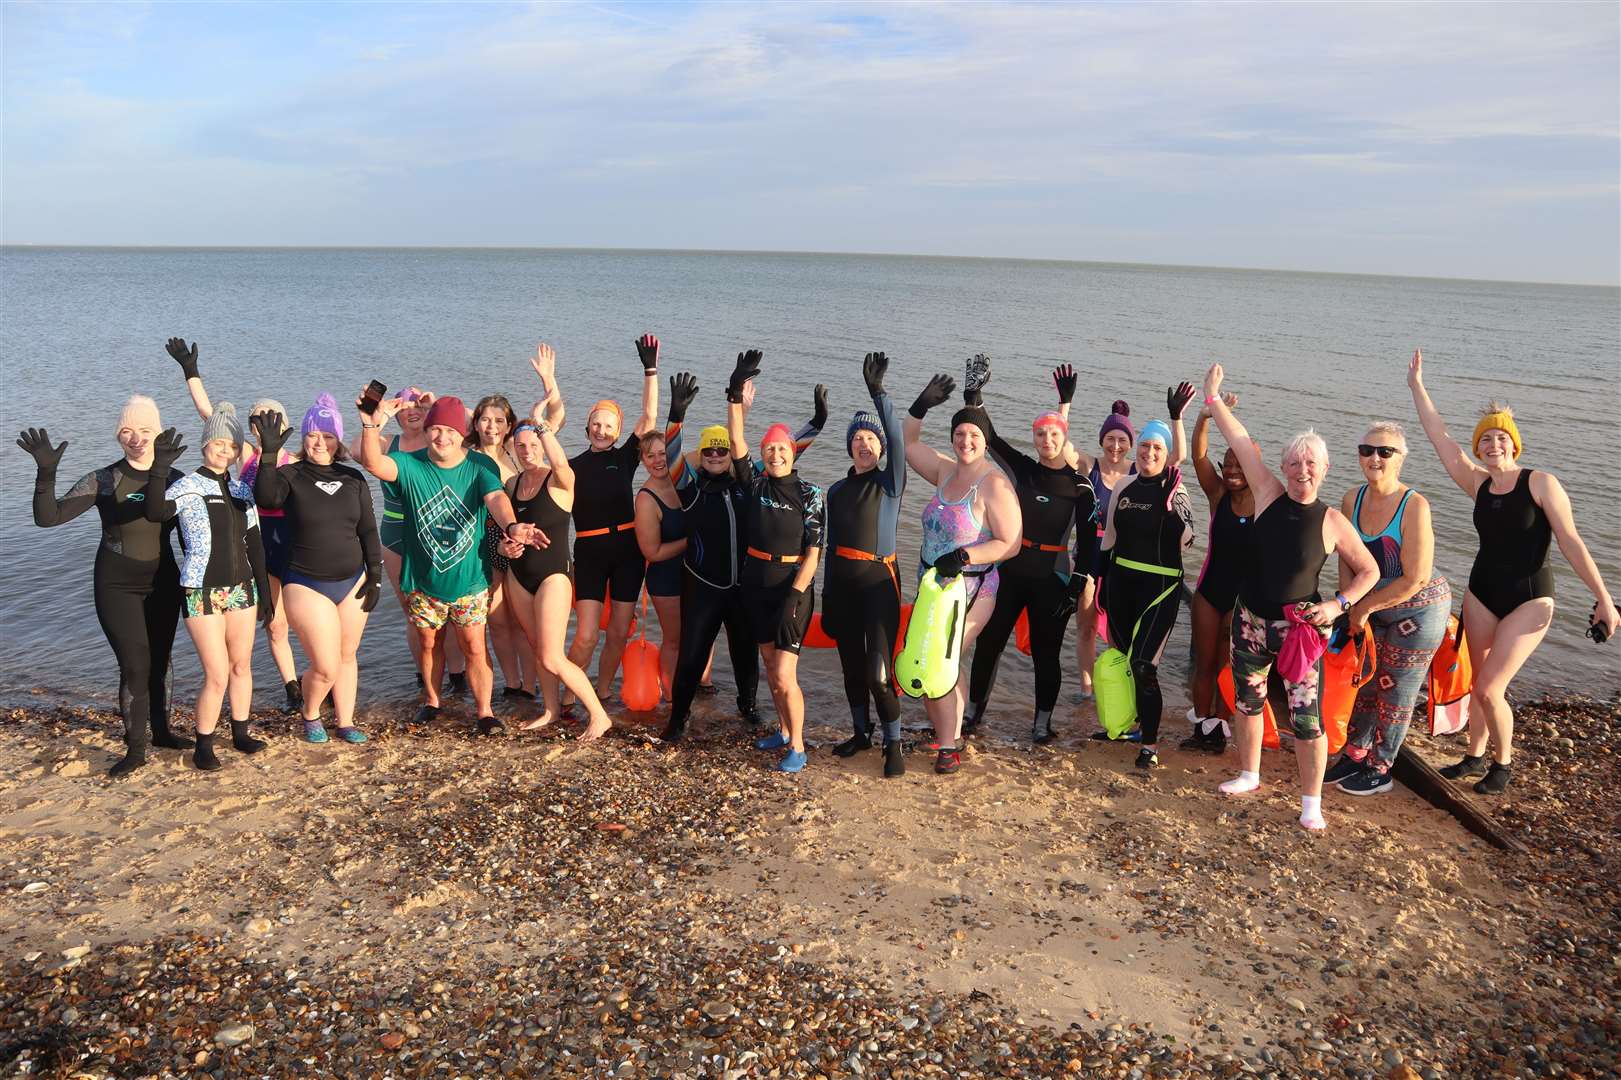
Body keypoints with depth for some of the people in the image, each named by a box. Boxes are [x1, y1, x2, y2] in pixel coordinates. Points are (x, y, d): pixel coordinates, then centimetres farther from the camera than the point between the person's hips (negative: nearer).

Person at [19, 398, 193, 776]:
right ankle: (135, 748, 6)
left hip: (163, 585, 3)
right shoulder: (103, 481, -10)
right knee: (135, 667, -7)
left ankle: (160, 731, 31)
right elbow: (48, 517, -17)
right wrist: (46, 473, -31)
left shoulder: (175, 480, -1)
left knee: (160, 661, 14)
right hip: (118, 588, -3)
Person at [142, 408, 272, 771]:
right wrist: (159, 467, -40)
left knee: (242, 666, 13)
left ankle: (240, 732, 29)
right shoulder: (188, 486, -8)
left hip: (241, 588, 5)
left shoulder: (241, 490, 9)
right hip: (202, 592, -5)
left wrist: (264, 593, 12)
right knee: (217, 676, -6)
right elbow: (155, 512, -29)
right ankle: (203, 746, 12)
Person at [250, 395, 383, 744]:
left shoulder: (353, 478, 4)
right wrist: (269, 455, -40)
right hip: (307, 585, -4)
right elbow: (265, 497, -29)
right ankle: (310, 715, 25)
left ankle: (346, 722, 29)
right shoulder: (291, 476, -7)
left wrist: (375, 574, 4)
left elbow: (368, 530, 8)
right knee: (326, 668, -5)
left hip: (352, 582, 4)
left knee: (347, 657, 13)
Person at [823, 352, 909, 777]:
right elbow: (831, 544, 15)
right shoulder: (837, 491, 11)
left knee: (878, 670, -11)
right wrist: (827, 600, 13)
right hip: (842, 579, 5)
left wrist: (878, 392, -28)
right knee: (851, 664, 12)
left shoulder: (890, 482, -1)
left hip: (879, 579, -5)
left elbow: (897, 440, -19)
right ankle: (861, 732, 30)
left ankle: (893, 744, 4)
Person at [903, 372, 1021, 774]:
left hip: (969, 590, -7)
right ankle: (947, 733, 26)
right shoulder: (946, 471, 6)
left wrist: (965, 556, -27)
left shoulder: (994, 484, -16)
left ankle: (949, 746, 7)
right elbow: (908, 444, 19)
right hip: (932, 586, 7)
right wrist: (921, 407, 5)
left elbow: (1010, 544, -17)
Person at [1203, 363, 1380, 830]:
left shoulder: (1332, 521, -7)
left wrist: (1338, 604, -12)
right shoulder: (1270, 496, -3)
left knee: (1306, 717, -4)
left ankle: (1311, 801, 12)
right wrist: (1213, 398, -5)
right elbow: (1241, 442, -4)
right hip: (1250, 621, 3)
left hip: (1298, 628, -3)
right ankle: (1249, 774, 39)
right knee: (1248, 702, 18)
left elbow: (1369, 571, 2)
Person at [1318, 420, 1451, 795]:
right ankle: (1354, 756, 33)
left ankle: (1380, 771, 23)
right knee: (1365, 683, 15)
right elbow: (1347, 561, 3)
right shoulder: (1352, 499, -6)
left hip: (1418, 610, -6)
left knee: (1395, 694, 6)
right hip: (1375, 609, 6)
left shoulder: (1414, 506, -24)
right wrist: (1352, 608, -9)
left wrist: (1364, 608, -16)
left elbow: (1415, 580, -24)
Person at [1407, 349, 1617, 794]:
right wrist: (1416, 385, 5)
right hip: (1481, 593, 5)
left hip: (1529, 599, -5)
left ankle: (1503, 763, 14)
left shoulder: (1540, 482, -11)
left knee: (1489, 689, -9)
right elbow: (1440, 439, 3)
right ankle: (1475, 756, 31)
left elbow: (1571, 541, -13)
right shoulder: (1478, 485, 2)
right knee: (1481, 684, 13)